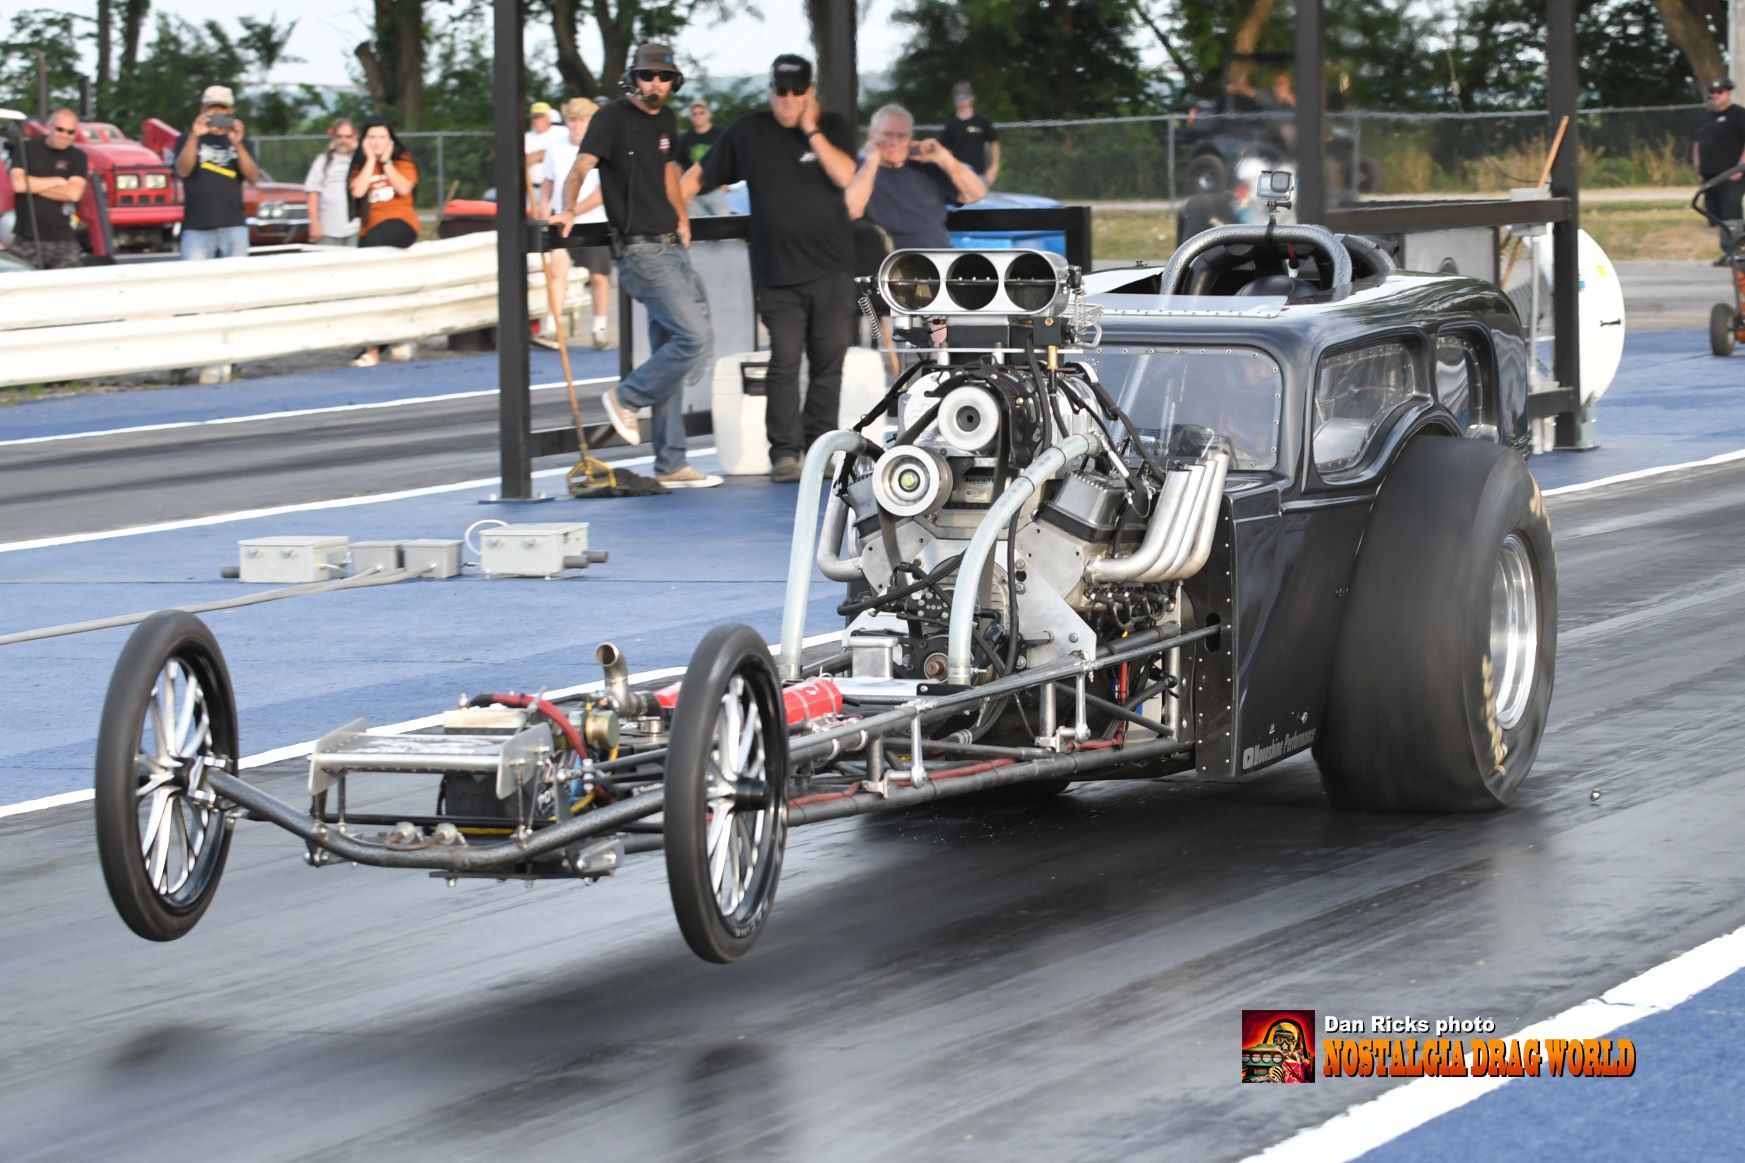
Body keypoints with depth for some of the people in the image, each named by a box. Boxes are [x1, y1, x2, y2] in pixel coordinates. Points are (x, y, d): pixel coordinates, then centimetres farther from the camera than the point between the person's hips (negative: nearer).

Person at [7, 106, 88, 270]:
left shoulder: (77, 157, 8)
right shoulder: (27, 149, 7)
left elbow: (74, 193, -8)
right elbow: (18, 184, -9)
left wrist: (33, 185, -5)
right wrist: (57, 181, -4)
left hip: (63, 242, 0)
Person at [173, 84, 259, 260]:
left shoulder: (241, 142, 15)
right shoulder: (187, 140, 10)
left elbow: (253, 177, 1)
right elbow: (182, 171, -7)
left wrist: (238, 145, -13)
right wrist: (194, 137, -19)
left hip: (233, 227, 2)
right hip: (197, 229, -2)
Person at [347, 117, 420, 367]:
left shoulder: (403, 161, 9)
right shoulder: (360, 166, 13)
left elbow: (404, 188, -10)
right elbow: (358, 191, -8)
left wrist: (386, 161, -3)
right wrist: (371, 160, -2)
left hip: (401, 224, -4)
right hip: (370, 230, 4)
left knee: (373, 242, -36)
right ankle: (373, 348, 2)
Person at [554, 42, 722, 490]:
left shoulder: (666, 121, 14)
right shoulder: (613, 117, -8)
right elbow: (581, 166, -20)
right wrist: (568, 208, -37)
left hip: (671, 247, 8)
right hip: (641, 250, -8)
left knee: (671, 352, 9)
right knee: (694, 338, -18)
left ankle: (670, 465, 13)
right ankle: (626, 397, 2)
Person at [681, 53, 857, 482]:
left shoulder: (834, 127, 5)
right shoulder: (748, 132, 6)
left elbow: (844, 176, -11)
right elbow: (698, 175, 11)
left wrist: (811, 129, -10)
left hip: (831, 268, 1)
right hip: (776, 271, -1)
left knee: (829, 359, 3)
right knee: (785, 360, -6)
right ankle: (784, 451, -4)